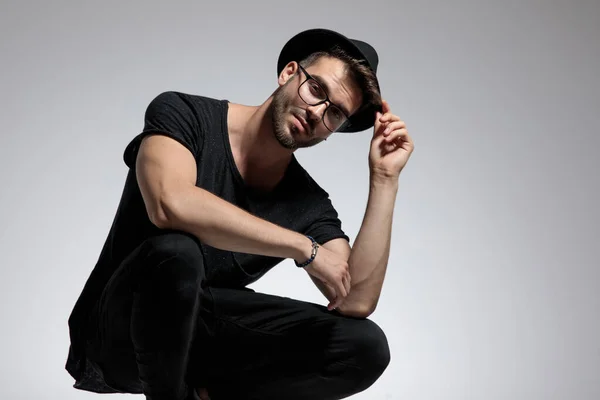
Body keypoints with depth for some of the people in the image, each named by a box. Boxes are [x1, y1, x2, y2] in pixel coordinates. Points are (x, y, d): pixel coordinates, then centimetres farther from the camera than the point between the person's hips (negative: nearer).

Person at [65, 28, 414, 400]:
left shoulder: (309, 202, -3)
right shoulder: (182, 114, -14)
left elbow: (357, 302, -15)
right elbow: (170, 205, -36)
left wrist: (384, 179, -15)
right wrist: (307, 249, -29)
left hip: (203, 329, 4)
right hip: (119, 327, -4)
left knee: (366, 347, -14)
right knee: (175, 250, -38)